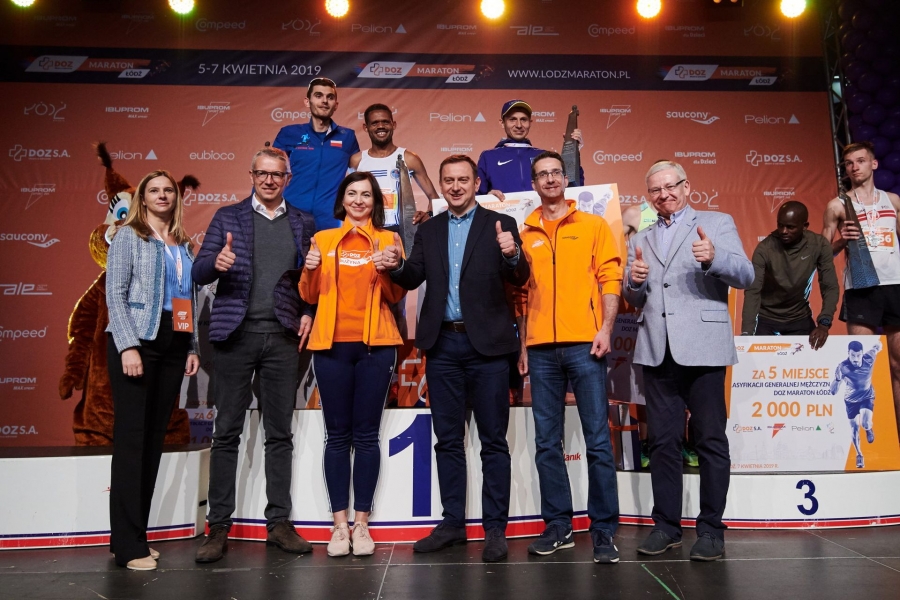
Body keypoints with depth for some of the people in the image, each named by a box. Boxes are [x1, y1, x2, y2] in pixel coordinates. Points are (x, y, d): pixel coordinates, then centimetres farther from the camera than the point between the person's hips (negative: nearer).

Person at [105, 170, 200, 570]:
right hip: (137, 342, -5)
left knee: (155, 438, 6)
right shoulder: (129, 237, 3)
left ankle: (135, 534, 15)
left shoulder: (184, 245, 17)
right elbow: (115, 294, -6)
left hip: (174, 346, 5)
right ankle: (128, 545, -1)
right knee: (132, 437, -5)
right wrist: (128, 346, -16)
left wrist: (193, 348, 8)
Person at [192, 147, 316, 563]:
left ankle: (279, 523, 15)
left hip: (283, 337, 2)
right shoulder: (227, 217, 8)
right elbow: (199, 274, 1)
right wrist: (217, 262, -20)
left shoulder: (303, 223, 13)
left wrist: (309, 312, -2)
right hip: (236, 334, -1)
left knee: (280, 433, 6)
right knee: (227, 433, 2)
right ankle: (219, 527, 11)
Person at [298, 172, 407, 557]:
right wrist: (310, 270, -8)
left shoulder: (387, 239, 10)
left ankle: (361, 523, 10)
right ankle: (339, 524, 10)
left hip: (375, 345, -1)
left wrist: (385, 271, -15)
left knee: (366, 436, 1)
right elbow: (309, 296, 10)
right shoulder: (323, 239, 13)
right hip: (332, 344, 1)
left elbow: (396, 296, 3)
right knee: (337, 436, 2)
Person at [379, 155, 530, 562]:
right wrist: (396, 266, -16)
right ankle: (453, 523, 23)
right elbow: (414, 278, 5)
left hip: (486, 344, -3)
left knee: (493, 439, 3)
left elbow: (520, 279, -9)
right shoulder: (428, 230, 13)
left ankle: (495, 528, 12)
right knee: (447, 439, 11)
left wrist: (512, 255, -30)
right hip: (442, 345, 4)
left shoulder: (500, 225, 1)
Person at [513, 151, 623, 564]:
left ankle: (603, 529, 7)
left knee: (598, 439, -2)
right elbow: (522, 293, 13)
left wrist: (605, 328, -10)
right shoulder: (526, 234, 14)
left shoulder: (593, 225, 9)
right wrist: (523, 344, 7)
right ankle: (558, 524, 16)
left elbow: (610, 278, 2)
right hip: (542, 348, 3)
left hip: (584, 344, -2)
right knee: (547, 441, 5)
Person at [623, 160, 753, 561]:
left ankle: (711, 529, 12)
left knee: (710, 439, 1)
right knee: (662, 441, 7)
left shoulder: (717, 223, 7)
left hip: (701, 346, -4)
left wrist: (714, 258, -24)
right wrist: (633, 281, -6)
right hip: (657, 350, 4)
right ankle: (666, 525, 16)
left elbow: (746, 275, -4)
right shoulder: (641, 240, 18)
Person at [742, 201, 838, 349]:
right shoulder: (764, 249, -20)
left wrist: (824, 323, -28)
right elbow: (752, 291, -25)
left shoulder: (820, 245, -13)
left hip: (800, 318, 2)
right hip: (766, 318, -2)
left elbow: (830, 287, -13)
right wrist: (747, 333, -37)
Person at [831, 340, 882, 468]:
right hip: (851, 400, 0)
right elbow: (833, 392, -33)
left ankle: (869, 429, 18)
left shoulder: (868, 359, -27)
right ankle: (859, 455, 32)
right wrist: (838, 379, -52)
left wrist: (876, 346, -26)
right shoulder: (842, 367, -33)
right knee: (854, 429, 7)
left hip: (867, 397, 0)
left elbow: (876, 348, -1)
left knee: (865, 423, -21)